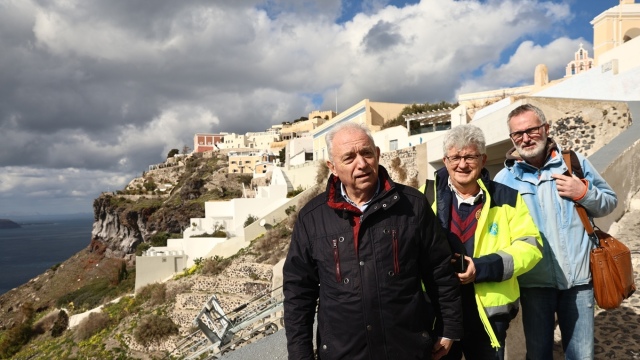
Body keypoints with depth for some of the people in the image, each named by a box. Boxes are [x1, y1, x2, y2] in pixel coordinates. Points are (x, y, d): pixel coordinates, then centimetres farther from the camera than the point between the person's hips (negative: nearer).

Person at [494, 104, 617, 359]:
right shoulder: (504, 179, -1)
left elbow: (610, 202, 8)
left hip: (578, 278, 1)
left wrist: (584, 193, -12)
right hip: (534, 282, -1)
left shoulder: (575, 162, 2)